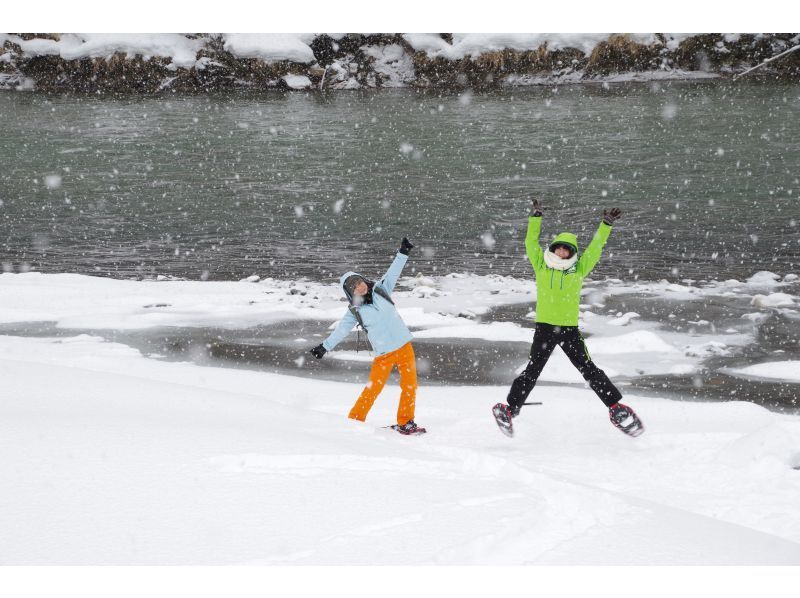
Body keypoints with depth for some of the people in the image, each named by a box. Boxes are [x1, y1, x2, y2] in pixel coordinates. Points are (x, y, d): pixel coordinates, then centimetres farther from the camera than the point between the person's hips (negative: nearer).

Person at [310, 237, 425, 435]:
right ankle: (354, 421, 6)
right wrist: (325, 346, -6)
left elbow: (393, 273, 5)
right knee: (373, 387, -5)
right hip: (383, 353, -3)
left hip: (404, 345, 3)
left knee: (410, 385, 1)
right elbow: (340, 331, 1)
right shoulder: (355, 311, 0)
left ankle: (405, 423, 10)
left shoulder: (380, 289, 5)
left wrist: (403, 253, -3)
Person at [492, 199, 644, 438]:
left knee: (589, 369, 1)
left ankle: (616, 407, 4)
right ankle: (510, 408, 4)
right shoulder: (541, 266, 6)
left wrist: (606, 225, 2)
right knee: (532, 370, -3)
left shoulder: (578, 269, 8)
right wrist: (535, 217, -5)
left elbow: (595, 248, 8)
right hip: (544, 327, -1)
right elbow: (531, 242, 1)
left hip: (570, 328, 1)